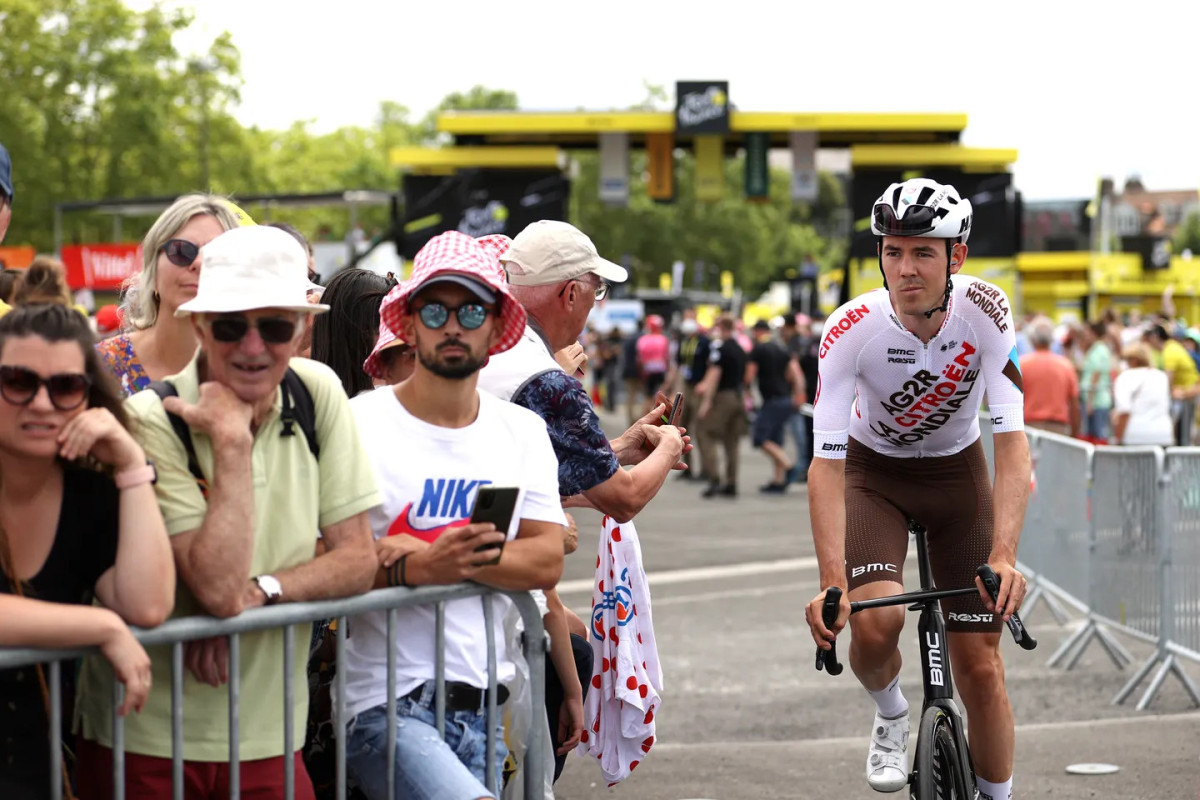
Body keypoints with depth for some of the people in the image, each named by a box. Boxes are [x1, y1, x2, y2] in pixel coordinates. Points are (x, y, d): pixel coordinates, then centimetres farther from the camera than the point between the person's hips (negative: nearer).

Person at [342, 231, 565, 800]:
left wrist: (438, 557, -15)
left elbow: (547, 561, 0)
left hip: (482, 709, 6)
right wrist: (420, 569, -27)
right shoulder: (358, 424, -3)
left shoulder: (523, 432, 13)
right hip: (386, 707, -6)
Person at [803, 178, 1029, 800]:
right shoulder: (853, 328, -28)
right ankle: (890, 716, 7)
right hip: (874, 472, -1)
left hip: (958, 469, 1)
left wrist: (1003, 557, -42)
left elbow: (1012, 442, -29)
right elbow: (826, 464, -30)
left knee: (979, 663, -3)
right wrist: (832, 582, -42)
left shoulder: (983, 310, -26)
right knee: (874, 621, -27)